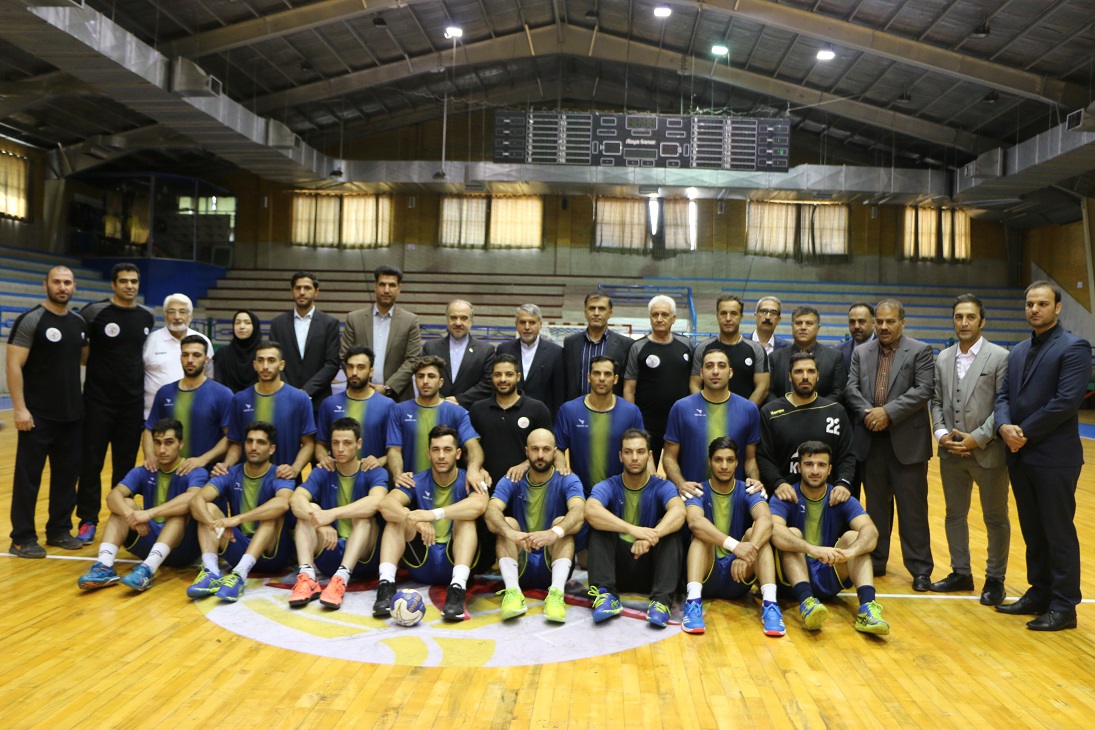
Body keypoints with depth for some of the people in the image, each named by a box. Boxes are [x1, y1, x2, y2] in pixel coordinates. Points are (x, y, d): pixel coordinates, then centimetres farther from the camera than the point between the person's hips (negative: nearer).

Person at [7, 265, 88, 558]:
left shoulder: (79, 322, 9)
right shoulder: (31, 319, -9)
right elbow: (14, 365, -13)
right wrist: (19, 408, -18)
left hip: (73, 414, 6)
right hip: (38, 415, -6)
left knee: (67, 474, 12)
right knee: (28, 476, 1)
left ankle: (59, 530, 24)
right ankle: (22, 538, 11)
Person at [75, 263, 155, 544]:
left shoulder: (148, 317, 6)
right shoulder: (95, 312, -7)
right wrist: (95, 362, -7)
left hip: (134, 402, 3)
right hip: (98, 400, -3)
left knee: (126, 464, 10)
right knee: (91, 462, 2)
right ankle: (88, 520, 13)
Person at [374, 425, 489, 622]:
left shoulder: (468, 481, -2)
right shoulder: (417, 482, 3)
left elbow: (479, 505, -28)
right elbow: (386, 504, -18)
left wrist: (434, 514, -39)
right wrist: (415, 519, -38)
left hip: (454, 560, -2)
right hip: (422, 562, 2)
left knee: (466, 518, -25)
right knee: (398, 516, -16)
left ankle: (458, 587, -40)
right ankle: (386, 584, -29)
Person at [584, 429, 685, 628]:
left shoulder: (661, 487, -3)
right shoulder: (607, 487, -5)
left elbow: (679, 511, -26)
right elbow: (591, 511, -29)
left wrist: (652, 536, -46)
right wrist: (633, 529, -44)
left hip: (650, 567, 0)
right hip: (617, 564, 0)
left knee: (671, 529, -23)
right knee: (599, 526, -22)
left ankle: (661, 600, -34)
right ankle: (606, 595, -33)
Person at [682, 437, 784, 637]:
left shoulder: (747, 492, -1)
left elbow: (766, 520, -24)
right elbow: (694, 522, -29)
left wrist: (747, 554, -43)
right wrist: (734, 545, -45)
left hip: (738, 578, 1)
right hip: (706, 576, -1)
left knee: (756, 531, -22)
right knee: (702, 533, -27)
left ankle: (769, 603, -34)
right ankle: (693, 601, -41)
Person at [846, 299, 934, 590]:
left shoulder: (920, 351, 1)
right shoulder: (861, 352, 12)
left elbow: (924, 389, -10)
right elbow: (851, 388, 3)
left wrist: (888, 411, -17)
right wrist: (867, 413, -14)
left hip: (907, 440, -3)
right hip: (871, 440, 4)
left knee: (913, 508, 1)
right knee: (876, 504, 13)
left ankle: (920, 568, 11)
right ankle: (875, 561, 23)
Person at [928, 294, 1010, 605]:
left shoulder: (1000, 357, -6)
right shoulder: (943, 359, 9)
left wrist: (977, 438, -16)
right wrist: (941, 434, -5)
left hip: (988, 452, -5)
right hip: (951, 452, 5)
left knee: (996, 519, 8)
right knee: (955, 515, 14)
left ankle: (995, 579, 22)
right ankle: (961, 573, 28)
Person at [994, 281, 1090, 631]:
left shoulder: (1073, 348, -8)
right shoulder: (1018, 351, 15)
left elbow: (1067, 401, -17)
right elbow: (1004, 395, 11)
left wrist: (1025, 432, -13)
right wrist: (1004, 426, -9)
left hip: (1054, 457, -7)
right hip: (1020, 455, 7)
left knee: (1059, 533, 2)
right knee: (1033, 532, 15)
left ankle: (1064, 606, 13)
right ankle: (1039, 593, 26)